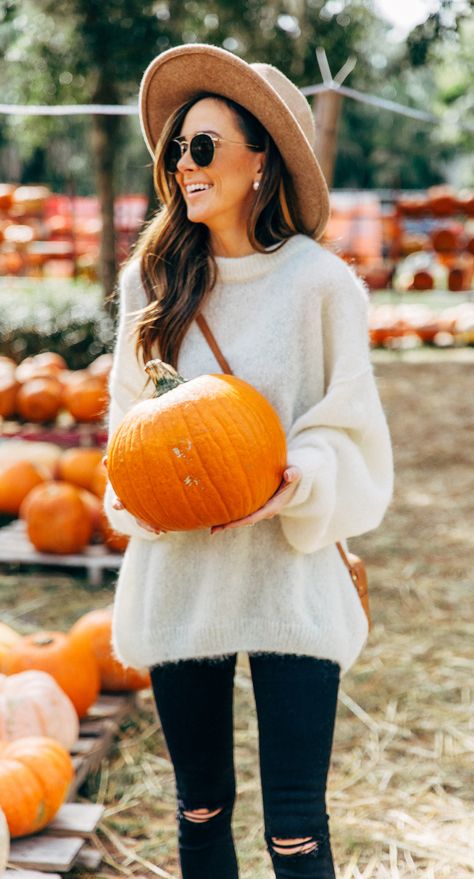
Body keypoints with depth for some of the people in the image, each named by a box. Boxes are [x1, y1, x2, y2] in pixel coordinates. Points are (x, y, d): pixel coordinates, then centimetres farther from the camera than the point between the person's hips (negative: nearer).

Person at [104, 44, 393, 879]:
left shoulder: (317, 282, -7)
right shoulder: (151, 280, 3)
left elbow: (348, 431, -1)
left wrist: (294, 485, -19)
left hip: (287, 575, -3)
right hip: (176, 576, 3)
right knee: (200, 809, 15)